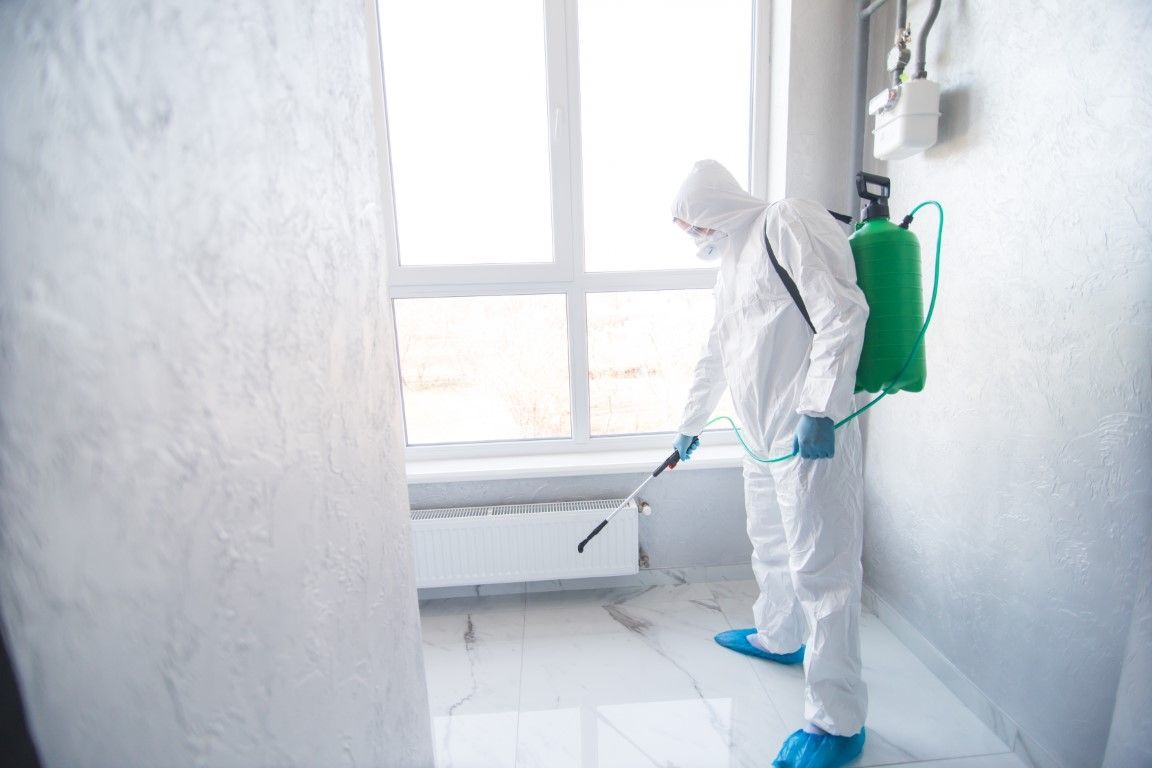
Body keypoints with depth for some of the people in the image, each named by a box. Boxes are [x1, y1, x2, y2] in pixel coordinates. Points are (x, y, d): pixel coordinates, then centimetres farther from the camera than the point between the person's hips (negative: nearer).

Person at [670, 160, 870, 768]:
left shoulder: (787, 224, -7)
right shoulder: (730, 263, 21)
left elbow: (841, 312, -19)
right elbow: (715, 356, 27)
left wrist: (819, 408, -26)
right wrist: (691, 424, 34)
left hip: (812, 436, -10)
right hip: (763, 437, 10)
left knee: (820, 568, -2)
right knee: (770, 545, 23)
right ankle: (779, 637, 47)